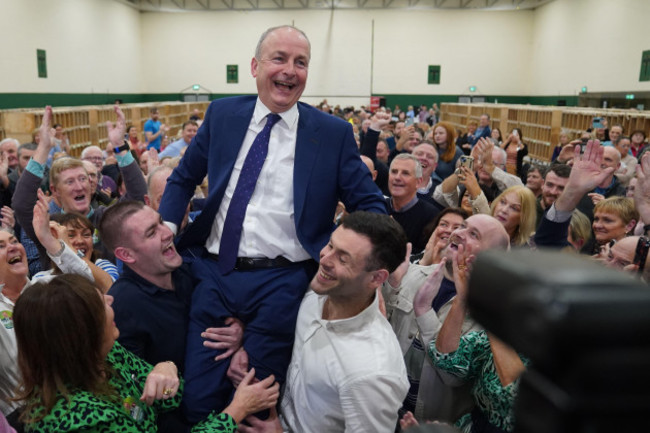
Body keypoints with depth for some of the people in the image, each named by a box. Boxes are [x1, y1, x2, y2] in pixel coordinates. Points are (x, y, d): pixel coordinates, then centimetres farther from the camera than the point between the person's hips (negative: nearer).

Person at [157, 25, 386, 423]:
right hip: (214, 274, 3)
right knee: (198, 400, 10)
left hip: (280, 284, -2)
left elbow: (370, 205, 1)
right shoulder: (222, 114, 5)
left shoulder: (334, 133, -3)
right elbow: (183, 178, 16)